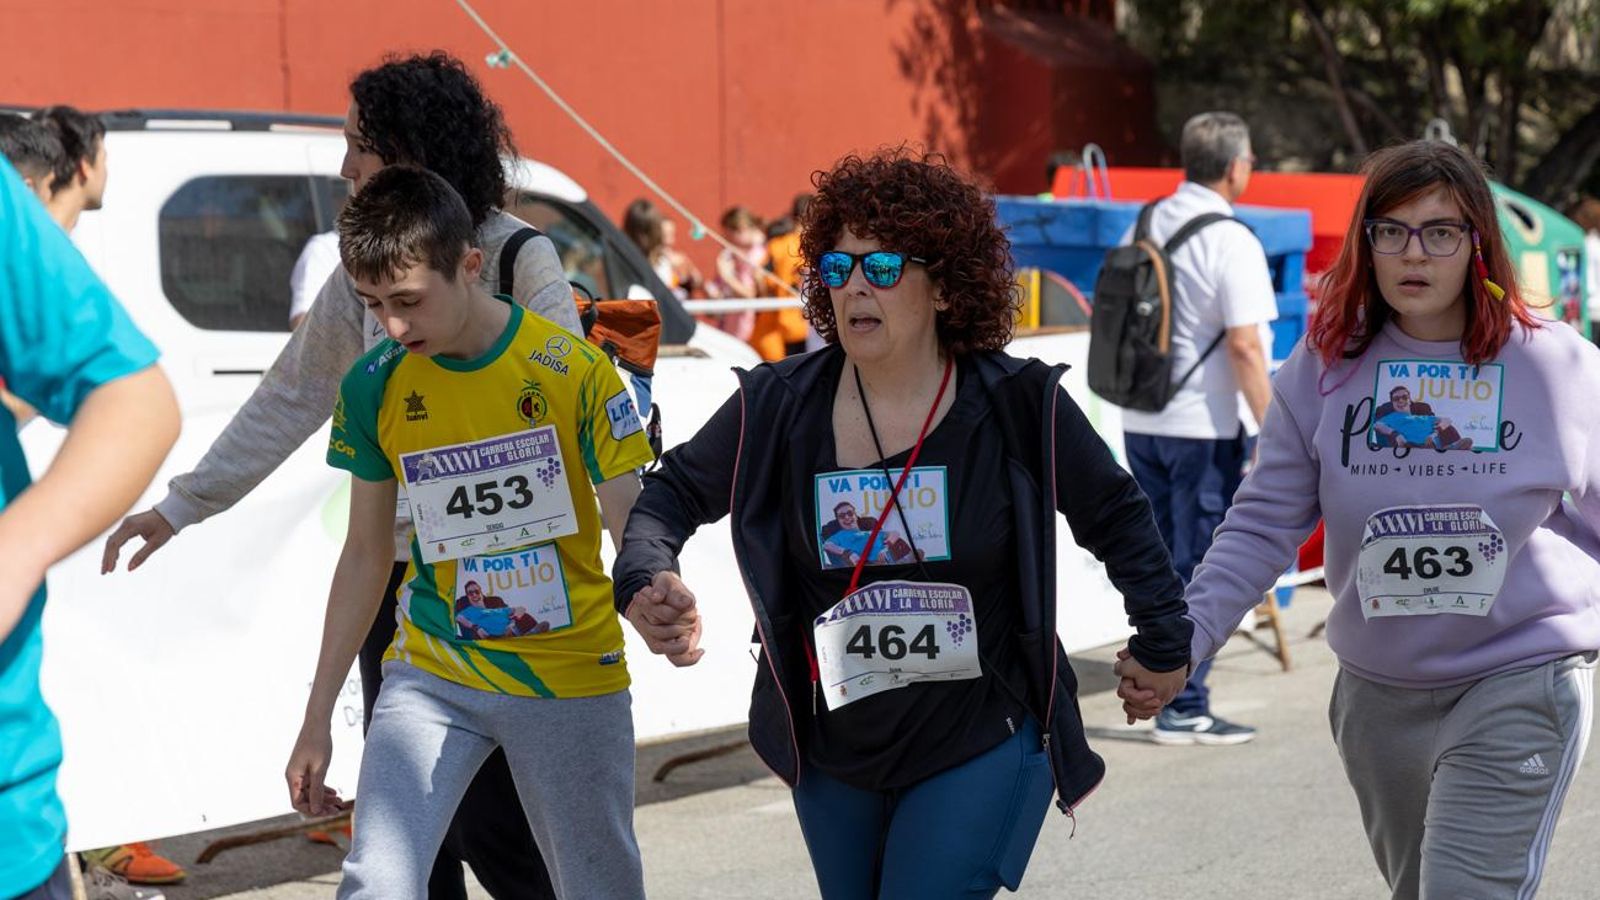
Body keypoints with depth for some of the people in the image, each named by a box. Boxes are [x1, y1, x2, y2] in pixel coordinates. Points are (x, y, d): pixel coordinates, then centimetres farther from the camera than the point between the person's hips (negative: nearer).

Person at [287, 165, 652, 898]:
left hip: (571, 676, -2)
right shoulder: (373, 388, -3)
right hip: (431, 675, 2)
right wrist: (316, 722, 9)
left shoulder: (575, 370, -13)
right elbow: (365, 555, 7)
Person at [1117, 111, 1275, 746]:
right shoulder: (1230, 242, -15)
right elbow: (1244, 345, -19)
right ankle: (1184, 709, 2)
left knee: (1160, 559, 16)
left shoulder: (1145, 226, 8)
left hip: (1140, 422, 7)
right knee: (1200, 568, 0)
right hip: (1203, 426, -7)